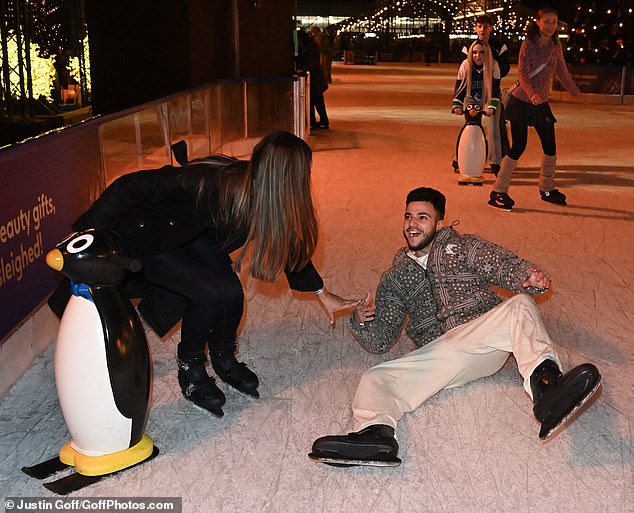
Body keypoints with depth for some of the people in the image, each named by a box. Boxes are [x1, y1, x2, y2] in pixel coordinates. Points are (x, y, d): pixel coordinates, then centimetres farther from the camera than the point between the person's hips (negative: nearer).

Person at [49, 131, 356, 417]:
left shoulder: (259, 192, -17)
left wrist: (322, 293, 6)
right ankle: (190, 368, 5)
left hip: (194, 237, 6)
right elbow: (128, 187, -35)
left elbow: (290, 244, 1)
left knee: (230, 292, -13)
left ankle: (223, 359, 17)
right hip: (146, 242, -6)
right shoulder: (209, 183, -40)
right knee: (209, 292, -22)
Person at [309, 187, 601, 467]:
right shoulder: (394, 279, 23)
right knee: (376, 379, -21)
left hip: (485, 337, -1)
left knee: (520, 304, -31)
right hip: (439, 352, 2)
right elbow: (380, 341, 18)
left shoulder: (464, 248, 18)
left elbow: (505, 266, 0)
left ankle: (544, 383, -57)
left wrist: (530, 276, -24)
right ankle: (376, 433, -51)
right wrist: (361, 321, -6)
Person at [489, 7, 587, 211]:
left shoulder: (556, 45, 6)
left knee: (550, 147, 9)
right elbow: (522, 73, -20)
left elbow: (562, 72, 19)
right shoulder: (528, 44, -11)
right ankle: (498, 192, -1)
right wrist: (531, 93, -37)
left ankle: (547, 189, 26)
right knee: (518, 147, -9)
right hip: (522, 102, -6)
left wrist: (576, 93, 27)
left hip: (541, 103, 6)